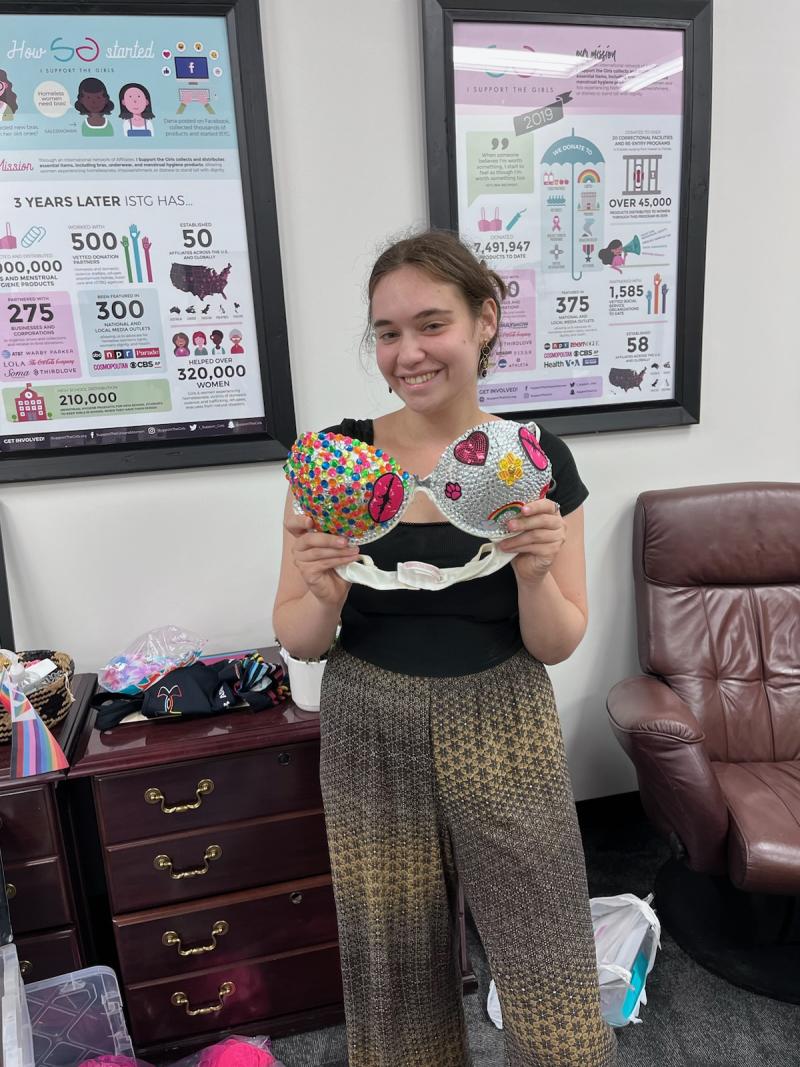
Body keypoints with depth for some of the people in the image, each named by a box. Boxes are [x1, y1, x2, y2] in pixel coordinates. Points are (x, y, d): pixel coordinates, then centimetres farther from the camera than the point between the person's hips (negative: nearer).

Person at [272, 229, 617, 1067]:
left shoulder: (538, 460, -7)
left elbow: (556, 645, -2)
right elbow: (297, 640, -3)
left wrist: (535, 571, -21)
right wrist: (325, 592, -24)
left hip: (502, 736, 0)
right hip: (371, 742, 1)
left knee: (549, 978, 11)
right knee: (396, 972, 19)